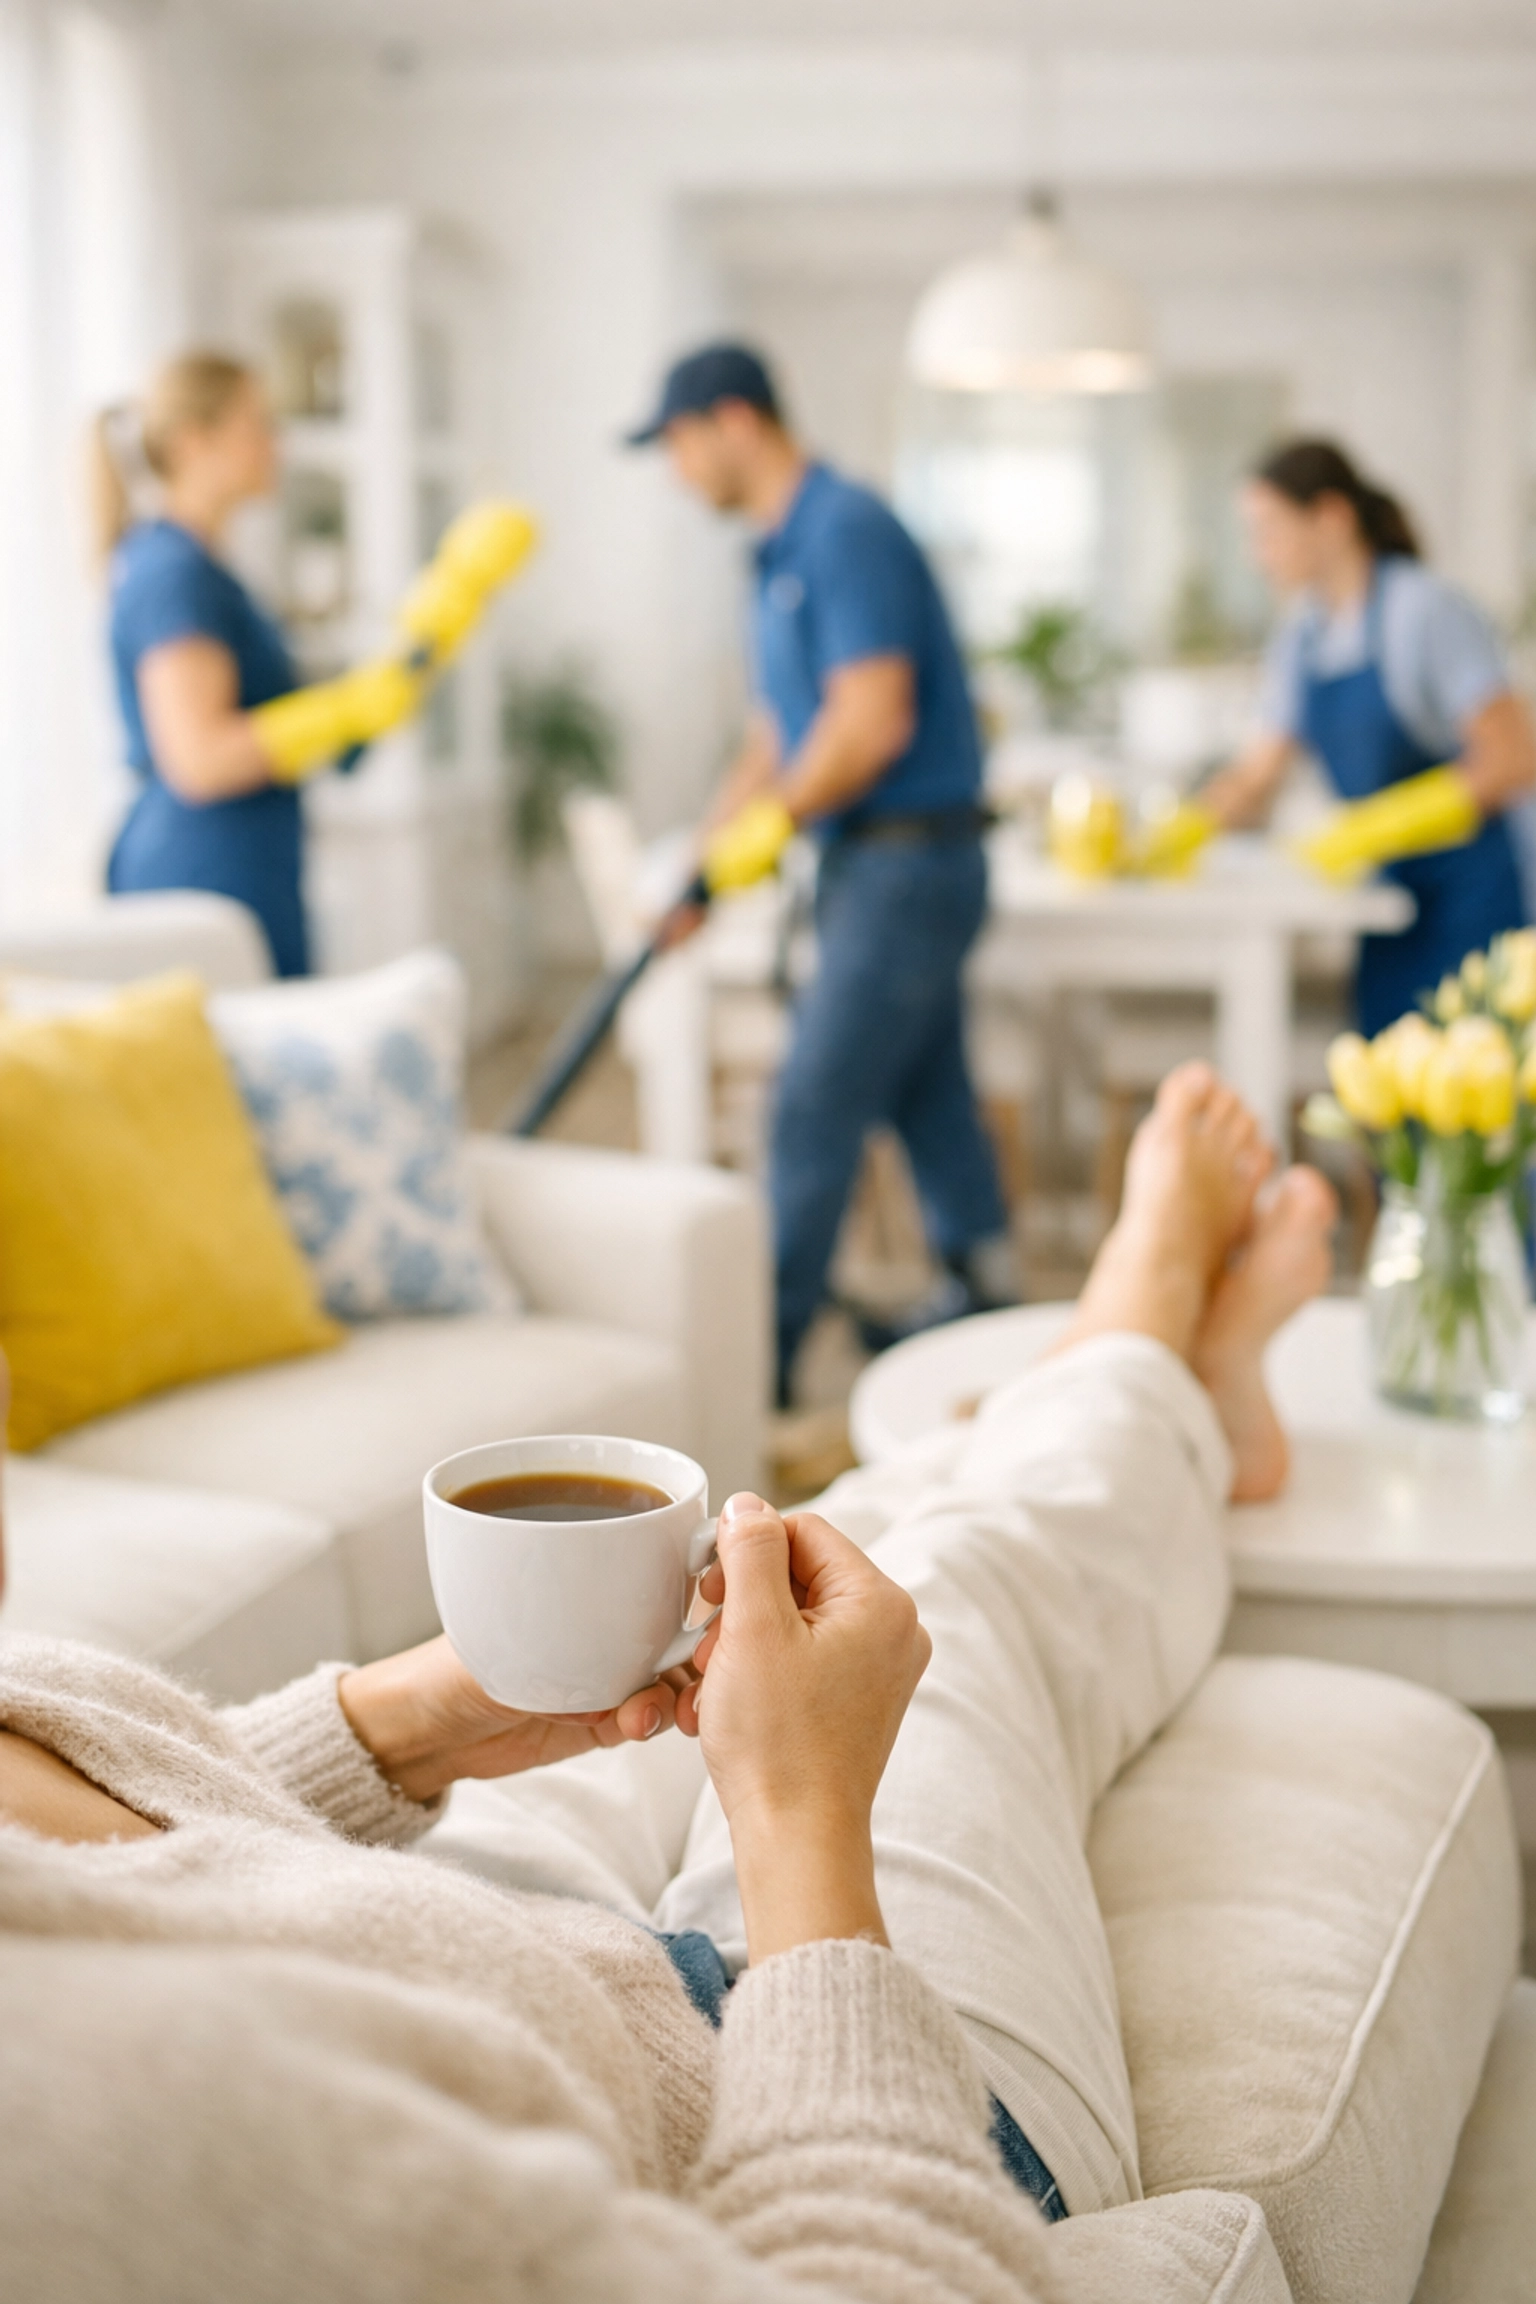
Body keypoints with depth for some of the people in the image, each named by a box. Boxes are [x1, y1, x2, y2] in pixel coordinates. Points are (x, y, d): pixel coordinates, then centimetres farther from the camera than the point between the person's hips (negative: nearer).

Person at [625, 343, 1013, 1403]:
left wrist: (776, 819, -12)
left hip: (908, 863, -10)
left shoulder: (847, 534, -16)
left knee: (818, 1108, -6)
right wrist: (712, 856, 14)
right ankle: (987, 1303, 25)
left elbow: (873, 721, -24)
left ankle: (762, 1352, 0)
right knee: (929, 1102, 15)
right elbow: (782, 726, 19)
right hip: (881, 864, 10)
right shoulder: (784, 552, 15)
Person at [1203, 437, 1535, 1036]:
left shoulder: (1428, 610, -12)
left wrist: (1379, 824, -22)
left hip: (1466, 890, -7)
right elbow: (1257, 776, 12)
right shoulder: (1301, 636, 9)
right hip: (1389, 893, 7)